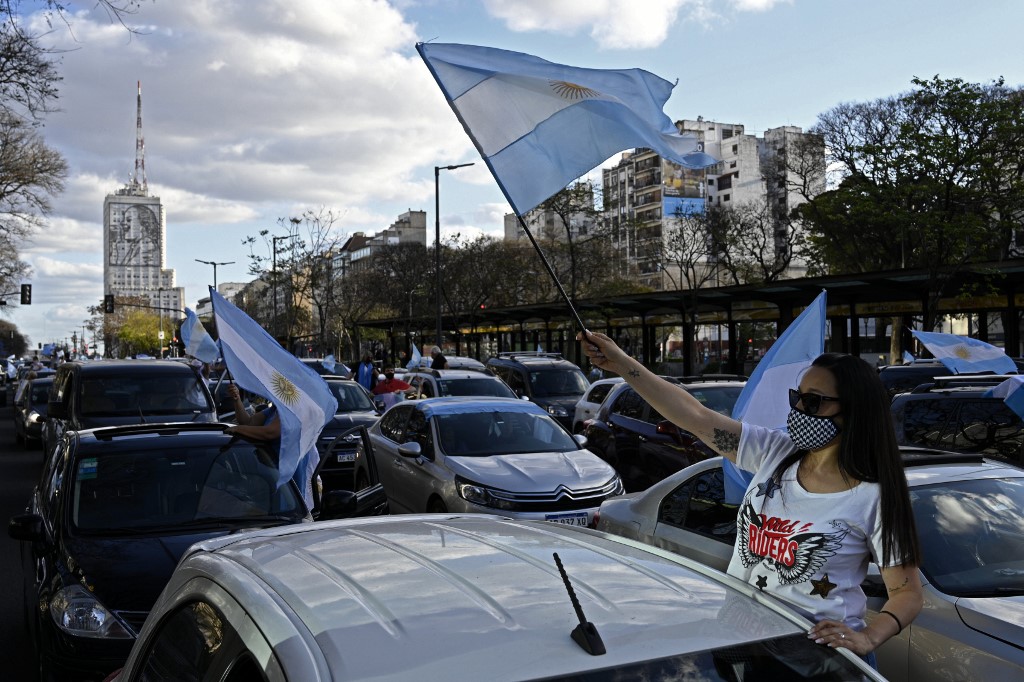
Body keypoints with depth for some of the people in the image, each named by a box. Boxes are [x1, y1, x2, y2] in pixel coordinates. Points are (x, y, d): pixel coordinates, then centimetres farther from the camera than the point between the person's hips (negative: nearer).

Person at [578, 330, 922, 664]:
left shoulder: (873, 498, -13)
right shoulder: (774, 453, -2)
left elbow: (908, 592, -11)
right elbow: (696, 416, -8)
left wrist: (867, 638, -29)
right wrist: (622, 364, -13)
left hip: (818, 649, -4)